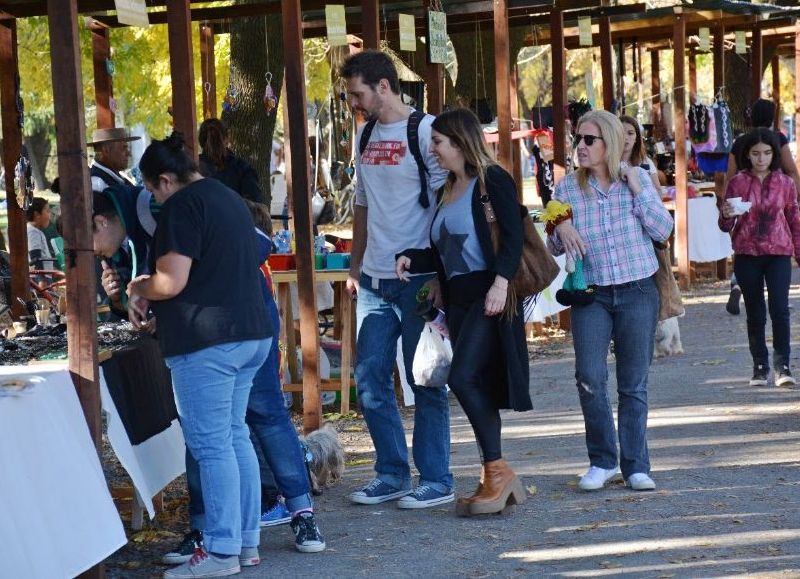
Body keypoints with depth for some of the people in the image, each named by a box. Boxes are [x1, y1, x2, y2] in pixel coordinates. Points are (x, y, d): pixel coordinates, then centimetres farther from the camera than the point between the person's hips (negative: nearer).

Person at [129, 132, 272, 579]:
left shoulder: (183, 205, -11)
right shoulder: (229, 198, 18)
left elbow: (172, 282, -17)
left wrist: (139, 288, 3)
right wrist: (151, 291, 17)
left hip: (207, 340, -10)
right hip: (251, 334, 10)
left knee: (211, 444, -5)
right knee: (236, 436, 14)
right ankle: (247, 541, 18)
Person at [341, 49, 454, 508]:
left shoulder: (426, 132, -9)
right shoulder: (366, 135, 13)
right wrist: (355, 265, 18)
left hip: (417, 277, -7)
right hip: (374, 279, 7)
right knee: (370, 378, 7)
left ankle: (437, 480, 8)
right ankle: (392, 474, 19)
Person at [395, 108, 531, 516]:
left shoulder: (492, 181, -5)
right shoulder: (448, 191, 19)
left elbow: (512, 237, -14)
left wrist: (500, 283, -25)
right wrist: (412, 259, 4)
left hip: (489, 297, -8)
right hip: (458, 299, 9)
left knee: (463, 377, -20)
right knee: (477, 389, 7)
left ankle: (498, 471, -12)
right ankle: (494, 482, 10)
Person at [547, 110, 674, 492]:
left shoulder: (638, 179, 1)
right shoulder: (568, 187, 3)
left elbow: (663, 231, -5)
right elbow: (555, 247, 9)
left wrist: (637, 190, -11)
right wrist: (561, 229, -13)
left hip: (637, 292, 0)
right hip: (591, 294, 1)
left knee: (634, 383, 2)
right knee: (590, 378, -11)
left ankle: (636, 466, 12)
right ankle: (603, 461, 6)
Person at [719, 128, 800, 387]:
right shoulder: (738, 183, 2)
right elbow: (725, 226, 3)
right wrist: (726, 215, -19)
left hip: (778, 252, 0)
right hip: (747, 255, 0)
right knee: (755, 314, 6)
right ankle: (760, 366, 15)